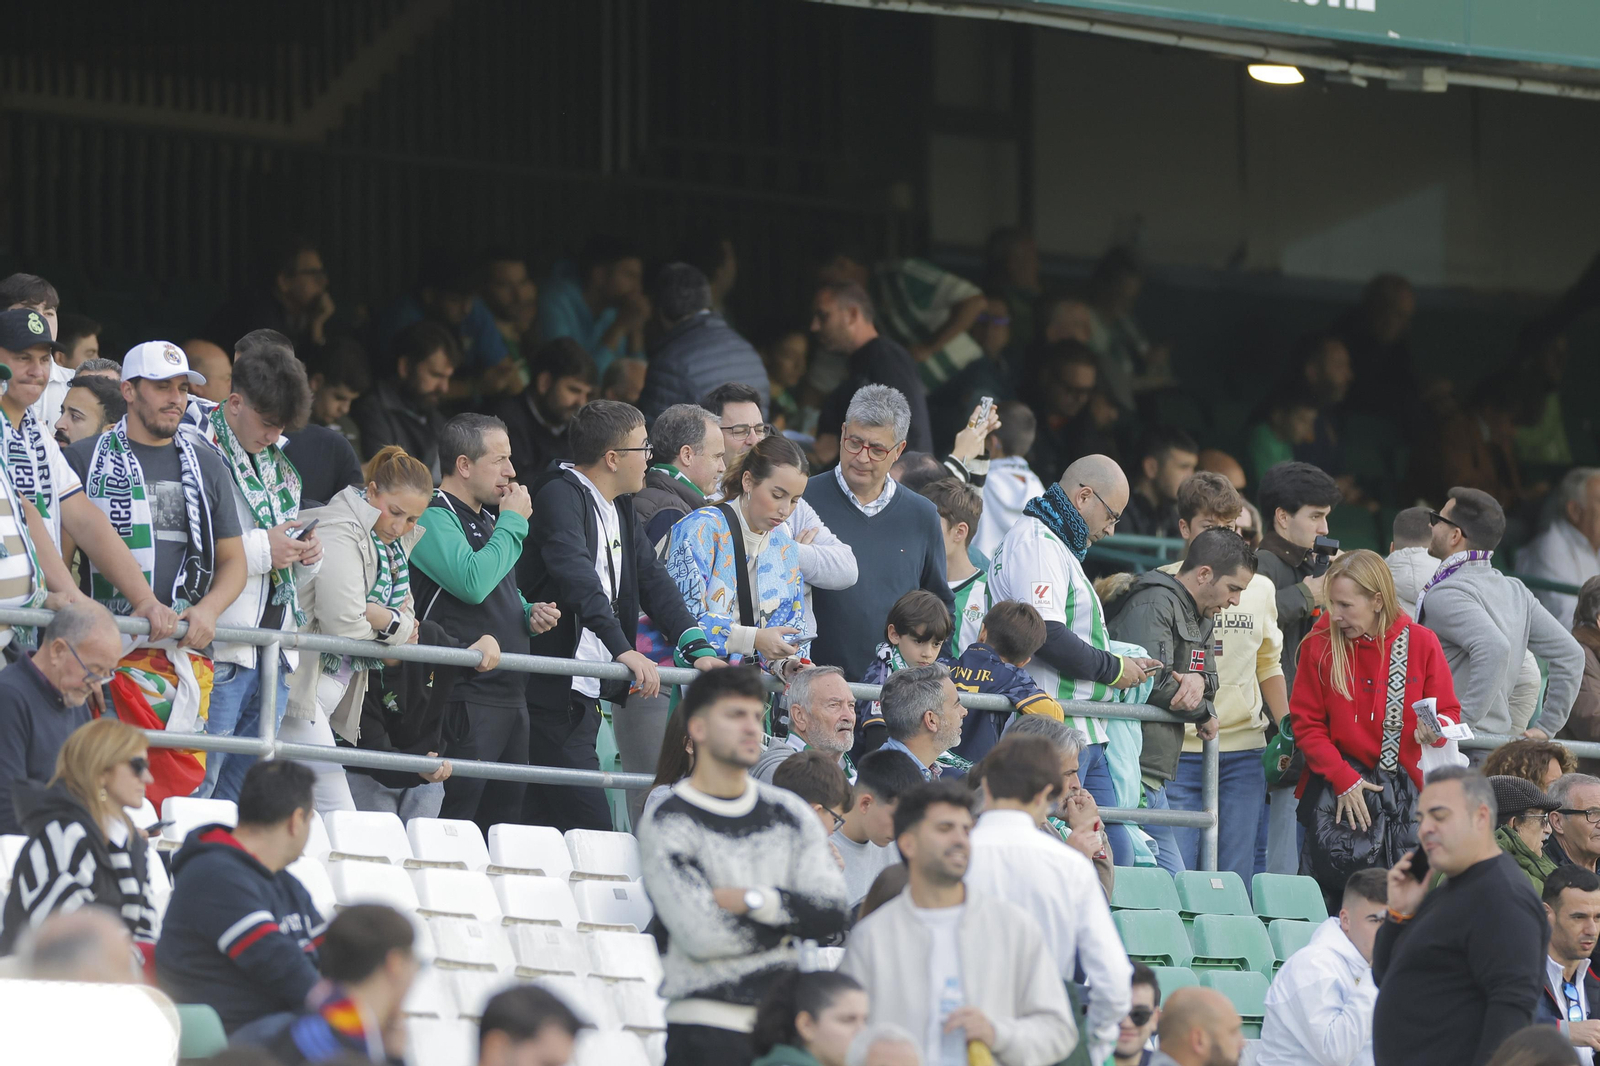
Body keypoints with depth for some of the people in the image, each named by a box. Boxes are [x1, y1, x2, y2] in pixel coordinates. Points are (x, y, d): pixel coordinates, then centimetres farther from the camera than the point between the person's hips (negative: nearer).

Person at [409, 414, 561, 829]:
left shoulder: (487, 518, 20)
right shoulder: (433, 518, -10)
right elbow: (473, 583, -24)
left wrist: (529, 612, 11)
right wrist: (513, 523, -12)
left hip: (511, 695, 9)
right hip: (466, 697, -9)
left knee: (504, 818, 9)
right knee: (456, 819, -12)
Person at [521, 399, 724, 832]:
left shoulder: (621, 507, 18)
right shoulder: (560, 495, -11)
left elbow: (653, 578, 14)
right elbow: (577, 576, -26)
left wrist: (699, 648, -1)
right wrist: (624, 650, -36)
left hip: (588, 696, 9)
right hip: (552, 694, -9)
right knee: (590, 826, -15)